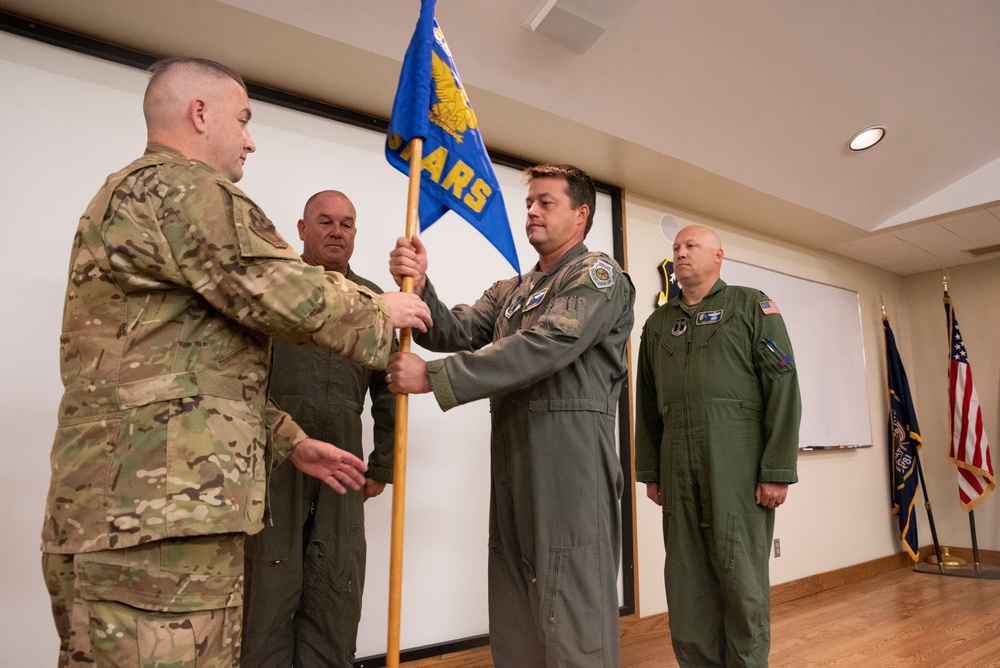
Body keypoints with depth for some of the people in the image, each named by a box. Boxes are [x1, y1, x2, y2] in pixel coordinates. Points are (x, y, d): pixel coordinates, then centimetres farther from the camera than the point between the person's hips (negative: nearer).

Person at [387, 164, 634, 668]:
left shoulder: (598, 274, -2)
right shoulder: (508, 292, 23)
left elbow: (547, 345, -18)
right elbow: (457, 332, 7)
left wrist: (434, 376, -21)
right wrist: (418, 288, -13)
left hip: (570, 456, -7)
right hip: (511, 459, 7)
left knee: (571, 607, -2)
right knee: (512, 607, 14)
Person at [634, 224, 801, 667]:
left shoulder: (752, 307, 4)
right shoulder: (658, 323, 16)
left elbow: (783, 388, -4)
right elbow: (646, 402, 16)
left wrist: (777, 470, -11)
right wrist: (649, 471, 12)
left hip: (738, 464, -4)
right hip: (678, 468, 4)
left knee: (741, 576, 2)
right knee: (687, 580, 8)